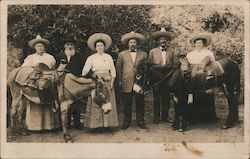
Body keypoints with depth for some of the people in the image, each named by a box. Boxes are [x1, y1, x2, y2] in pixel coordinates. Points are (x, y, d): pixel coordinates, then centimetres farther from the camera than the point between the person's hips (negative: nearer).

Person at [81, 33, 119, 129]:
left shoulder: (108, 57, 9)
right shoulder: (91, 58, 5)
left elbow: (113, 70, 7)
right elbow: (85, 69, -6)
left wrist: (112, 82, -3)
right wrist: (82, 77, -23)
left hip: (107, 82, 1)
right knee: (95, 103, -2)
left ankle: (107, 123, 6)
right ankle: (96, 124, 3)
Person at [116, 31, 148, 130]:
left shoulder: (143, 54, 9)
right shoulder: (122, 54, 8)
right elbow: (118, 68, 9)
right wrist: (119, 81, 4)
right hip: (126, 83, 0)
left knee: (140, 103, 5)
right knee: (127, 104, 5)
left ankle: (141, 121, 17)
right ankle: (127, 121, 17)